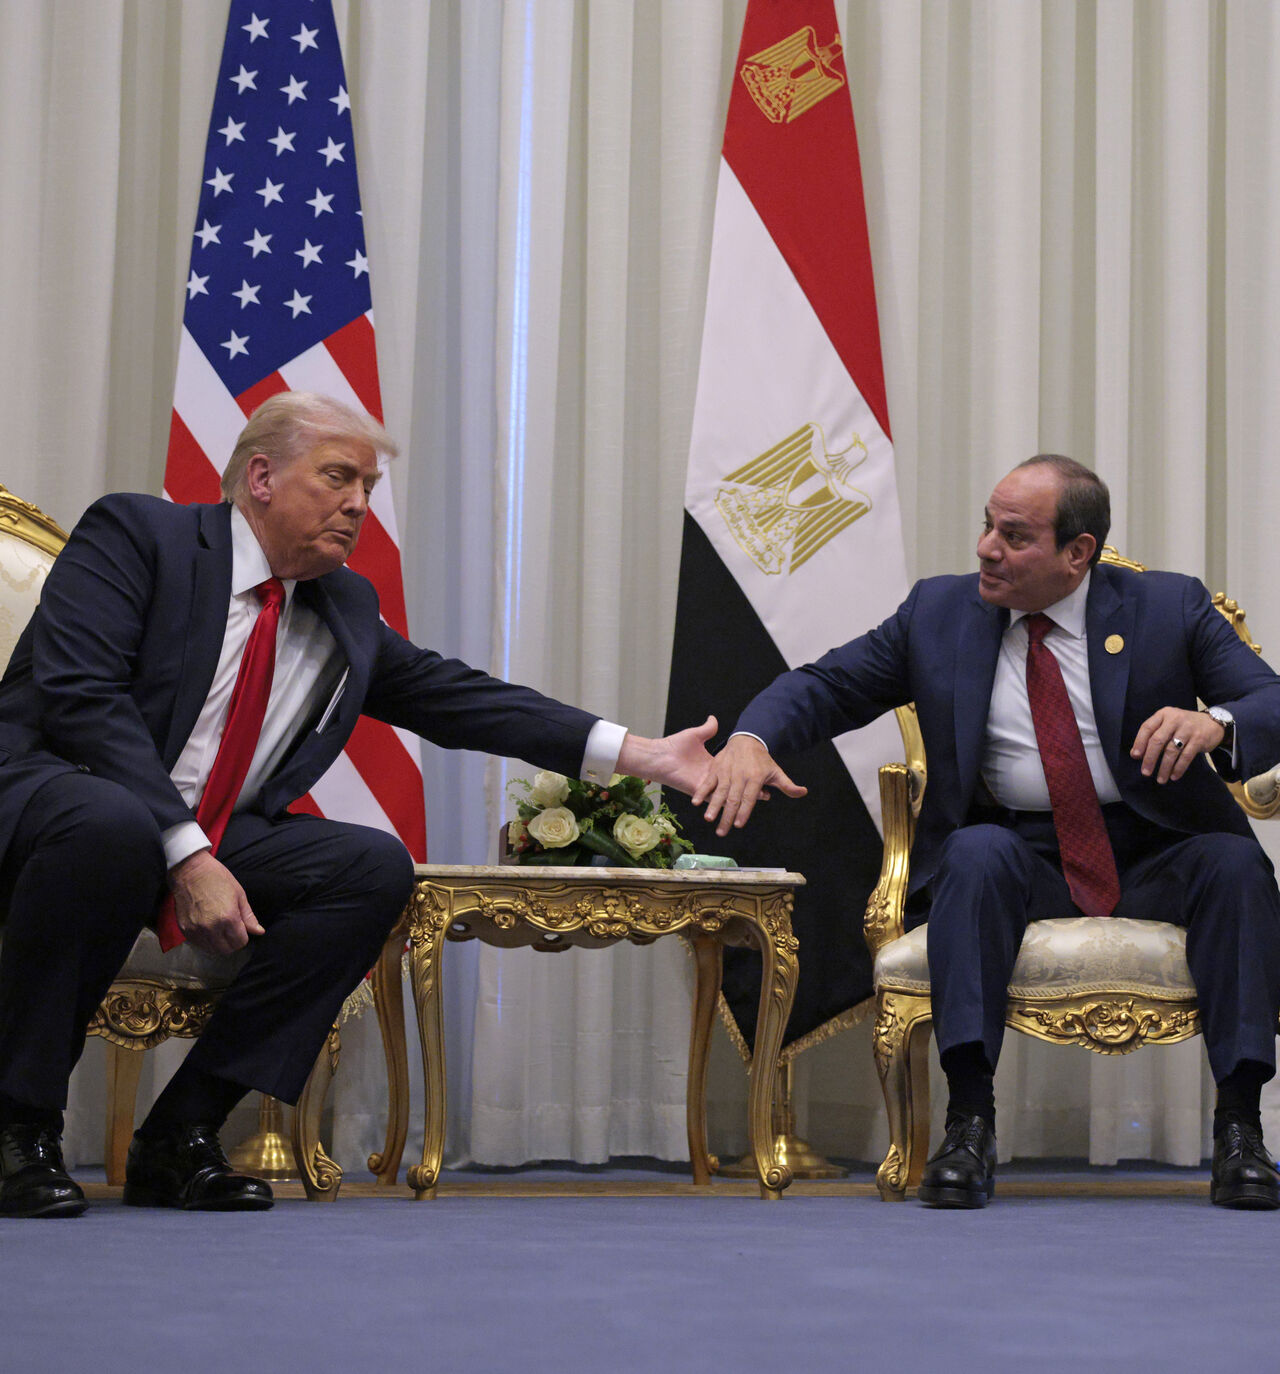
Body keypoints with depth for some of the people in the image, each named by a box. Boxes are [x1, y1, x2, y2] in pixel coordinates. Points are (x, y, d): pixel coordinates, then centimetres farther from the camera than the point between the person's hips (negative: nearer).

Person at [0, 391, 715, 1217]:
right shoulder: (136, 534, -6)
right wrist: (186, 855, -27)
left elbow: (457, 698, 11)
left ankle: (181, 1135, -12)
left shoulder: (346, 611, 14)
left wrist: (643, 756, 0)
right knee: (110, 826, -40)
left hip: (206, 841, 7)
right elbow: (81, 693, -18)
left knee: (375, 866, -14)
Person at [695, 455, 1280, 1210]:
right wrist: (752, 737, -14)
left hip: (1154, 862, 0)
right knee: (978, 852, -33)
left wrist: (1216, 724, -29)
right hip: (1021, 857, 1)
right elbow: (825, 686, 9)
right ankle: (969, 1122, -36)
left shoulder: (1171, 607, 2)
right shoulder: (940, 612, 8)